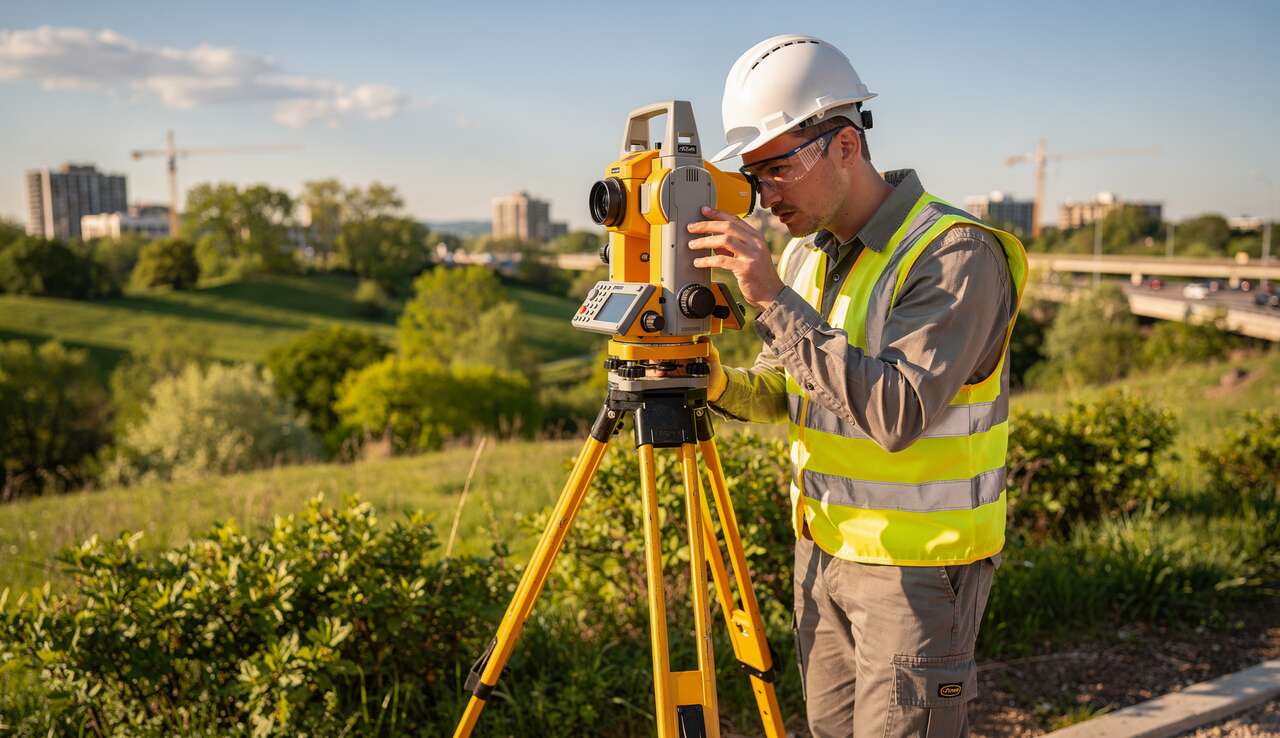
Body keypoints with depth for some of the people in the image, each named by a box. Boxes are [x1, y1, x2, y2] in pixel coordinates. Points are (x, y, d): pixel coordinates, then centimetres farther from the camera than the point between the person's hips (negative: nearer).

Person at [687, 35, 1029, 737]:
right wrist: (722, 384, -10)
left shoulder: (957, 253, -19)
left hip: (918, 565, -7)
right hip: (822, 546, 7)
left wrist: (775, 301, -31)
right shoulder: (804, 252, 5)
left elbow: (899, 414, -30)